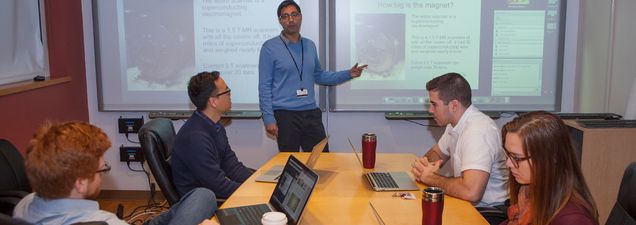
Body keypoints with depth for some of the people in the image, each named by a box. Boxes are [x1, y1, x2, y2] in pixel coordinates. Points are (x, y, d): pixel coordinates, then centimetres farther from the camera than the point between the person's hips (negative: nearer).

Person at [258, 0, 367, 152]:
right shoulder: (270, 47, -6)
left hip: (311, 113, 4)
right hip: (285, 115, -4)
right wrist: (268, 118, -13)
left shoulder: (310, 45, 9)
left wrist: (348, 74, 11)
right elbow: (265, 86, -7)